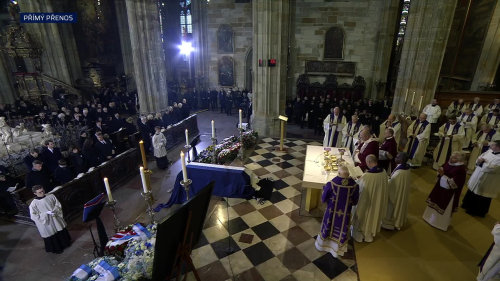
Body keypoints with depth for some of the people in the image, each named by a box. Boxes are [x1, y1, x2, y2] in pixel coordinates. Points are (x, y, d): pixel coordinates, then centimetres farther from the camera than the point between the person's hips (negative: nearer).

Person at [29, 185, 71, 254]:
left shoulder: (51, 196, -7)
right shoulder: (34, 203, -15)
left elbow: (58, 204, 1)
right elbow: (33, 216, -12)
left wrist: (54, 211, -18)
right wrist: (45, 214, -22)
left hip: (56, 219, 3)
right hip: (46, 222, -3)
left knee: (62, 232, 20)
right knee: (51, 236, 12)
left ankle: (65, 243, 44)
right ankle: (56, 248, 35)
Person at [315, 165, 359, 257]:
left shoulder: (331, 184, -25)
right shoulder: (354, 185, -20)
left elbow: (323, 199, -12)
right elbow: (355, 201, -5)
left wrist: (325, 188, 4)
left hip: (332, 212, -1)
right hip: (345, 214, 1)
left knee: (328, 227, 23)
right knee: (341, 230, 23)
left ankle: (323, 244, 44)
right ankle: (337, 248, 42)